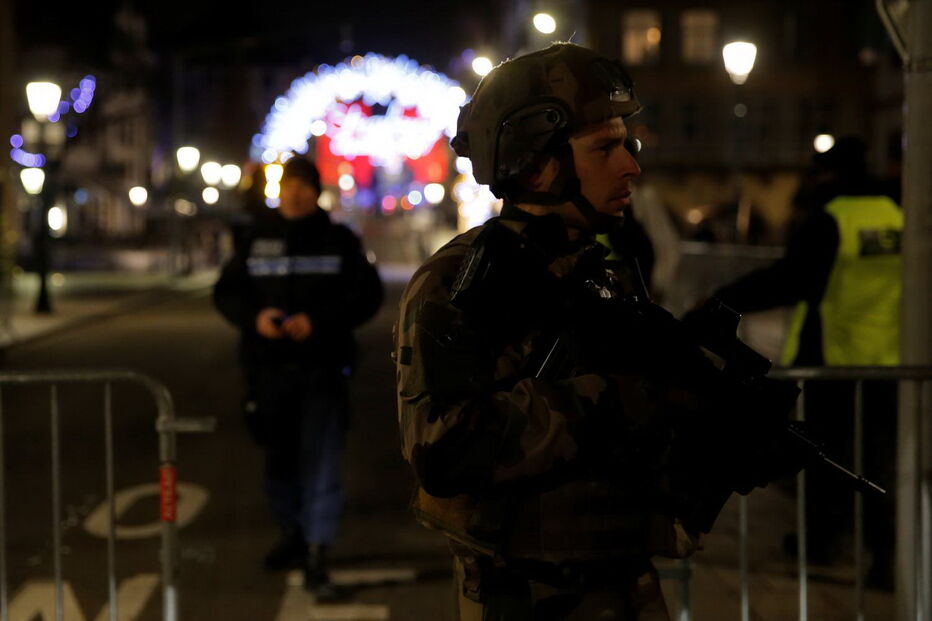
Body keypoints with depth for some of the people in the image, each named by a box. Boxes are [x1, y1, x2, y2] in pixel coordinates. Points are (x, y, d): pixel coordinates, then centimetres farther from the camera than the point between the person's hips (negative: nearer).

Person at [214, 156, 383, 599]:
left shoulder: (339, 241, 0)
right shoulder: (257, 242, 7)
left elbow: (367, 294, -4)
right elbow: (226, 292, 8)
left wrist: (318, 321, -17)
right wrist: (254, 317, -13)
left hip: (322, 367, -3)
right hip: (269, 368, 3)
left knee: (320, 462, -9)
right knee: (279, 458, 15)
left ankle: (316, 561, -9)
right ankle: (292, 535, 34)